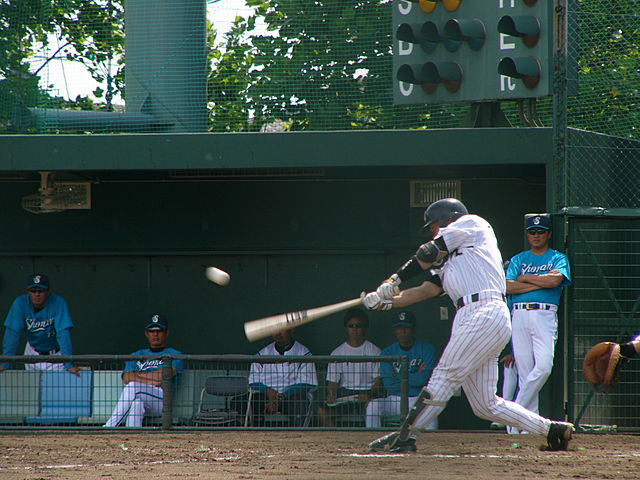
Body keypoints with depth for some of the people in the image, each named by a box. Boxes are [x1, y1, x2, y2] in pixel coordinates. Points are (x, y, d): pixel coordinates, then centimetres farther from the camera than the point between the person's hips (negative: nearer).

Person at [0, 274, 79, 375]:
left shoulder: (59, 303, -27)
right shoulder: (20, 303, -20)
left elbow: (63, 333, -34)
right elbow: (12, 332, -24)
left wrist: (69, 364, -42)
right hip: (33, 353, 2)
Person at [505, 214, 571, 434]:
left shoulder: (558, 258, 12)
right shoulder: (518, 259, 19)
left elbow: (554, 279, -9)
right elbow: (508, 287, 3)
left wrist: (525, 278, 2)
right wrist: (541, 283, -3)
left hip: (545, 315, -2)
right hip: (519, 316, 2)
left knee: (543, 366, -19)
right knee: (525, 371, -3)